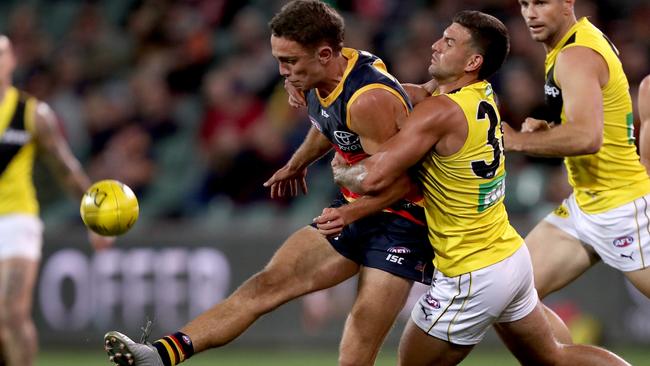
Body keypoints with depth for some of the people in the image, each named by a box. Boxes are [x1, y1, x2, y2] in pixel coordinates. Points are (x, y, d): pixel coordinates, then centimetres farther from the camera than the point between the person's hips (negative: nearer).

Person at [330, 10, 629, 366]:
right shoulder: (483, 97, 1)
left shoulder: (441, 111, -23)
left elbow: (374, 178, -27)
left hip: (471, 279, -9)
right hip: (513, 256, 9)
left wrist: (339, 170, -4)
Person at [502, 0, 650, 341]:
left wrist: (517, 140, -21)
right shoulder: (582, 39, 10)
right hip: (584, 206, 10)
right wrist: (546, 130, 5)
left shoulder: (576, 56, -19)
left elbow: (587, 137, -32)